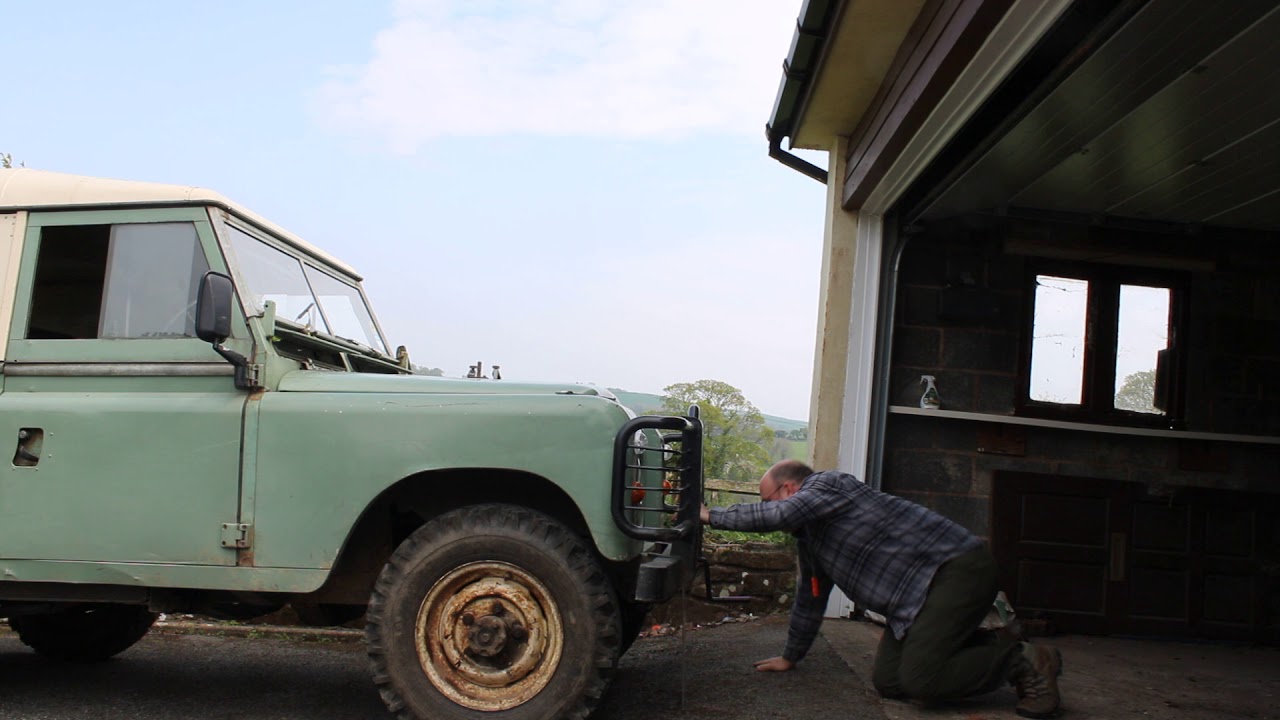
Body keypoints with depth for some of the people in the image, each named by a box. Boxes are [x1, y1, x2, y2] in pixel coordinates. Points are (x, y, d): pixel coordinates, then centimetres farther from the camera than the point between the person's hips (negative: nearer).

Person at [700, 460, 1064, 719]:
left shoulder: (827, 485, -7)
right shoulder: (808, 537, 22)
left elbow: (780, 514, -26)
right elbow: (809, 600, 31)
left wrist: (712, 515, -15)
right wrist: (790, 657, 36)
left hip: (958, 568, -10)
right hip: (916, 593, 10)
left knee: (918, 679, -21)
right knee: (887, 682, 1)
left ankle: (1024, 662, -2)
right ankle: (995, 647, 13)